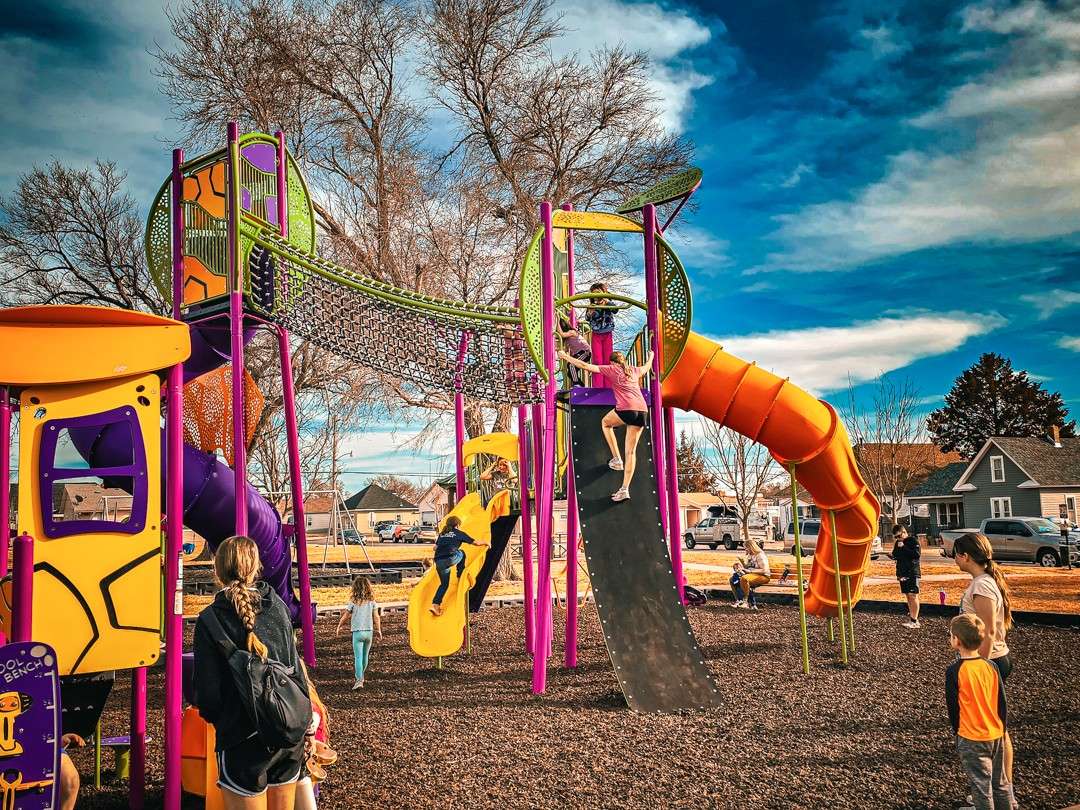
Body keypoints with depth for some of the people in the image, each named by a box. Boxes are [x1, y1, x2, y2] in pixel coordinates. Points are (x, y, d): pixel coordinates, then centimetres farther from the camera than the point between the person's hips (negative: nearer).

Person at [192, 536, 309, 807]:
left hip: (244, 740, -5)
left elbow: (206, 689, -9)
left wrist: (215, 717, 11)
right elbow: (296, 669, 8)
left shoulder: (210, 620, -11)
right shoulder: (278, 606, 3)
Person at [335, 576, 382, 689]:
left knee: (358, 657, -5)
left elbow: (345, 616, 1)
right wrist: (379, 631, 11)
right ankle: (361, 676, 33)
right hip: (369, 631, 3)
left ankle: (359, 680, -14)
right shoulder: (372, 601, 1)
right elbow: (376, 617, 2)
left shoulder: (354, 601, -6)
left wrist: (338, 627, 15)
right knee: (365, 656, 17)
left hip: (357, 632, -3)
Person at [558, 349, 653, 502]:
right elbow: (647, 367, 48)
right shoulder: (634, 370, 25)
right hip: (643, 410, 5)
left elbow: (585, 366, 11)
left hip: (626, 409, -5)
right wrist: (650, 357, 70)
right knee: (631, 451, 9)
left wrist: (566, 357, 20)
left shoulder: (611, 369, 12)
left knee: (605, 422, 30)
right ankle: (625, 489, 5)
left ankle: (616, 459, 19)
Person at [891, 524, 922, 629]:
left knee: (913, 596, -9)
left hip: (912, 573, -7)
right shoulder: (898, 543, 14)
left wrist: (903, 547, -19)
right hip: (902, 573, 7)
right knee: (908, 596, 10)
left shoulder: (913, 541, -7)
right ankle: (911, 617, 14)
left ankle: (915, 621, -10)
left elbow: (917, 554, -19)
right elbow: (896, 556, 22)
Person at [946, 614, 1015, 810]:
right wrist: (1001, 731, 15)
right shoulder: (991, 666, -3)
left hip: (972, 739, -5)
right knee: (1001, 783, 18)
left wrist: (958, 732, 9)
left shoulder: (954, 671, -16)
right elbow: (1002, 703, 3)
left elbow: (953, 707, -7)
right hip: (996, 735, 5)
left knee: (981, 787, 4)